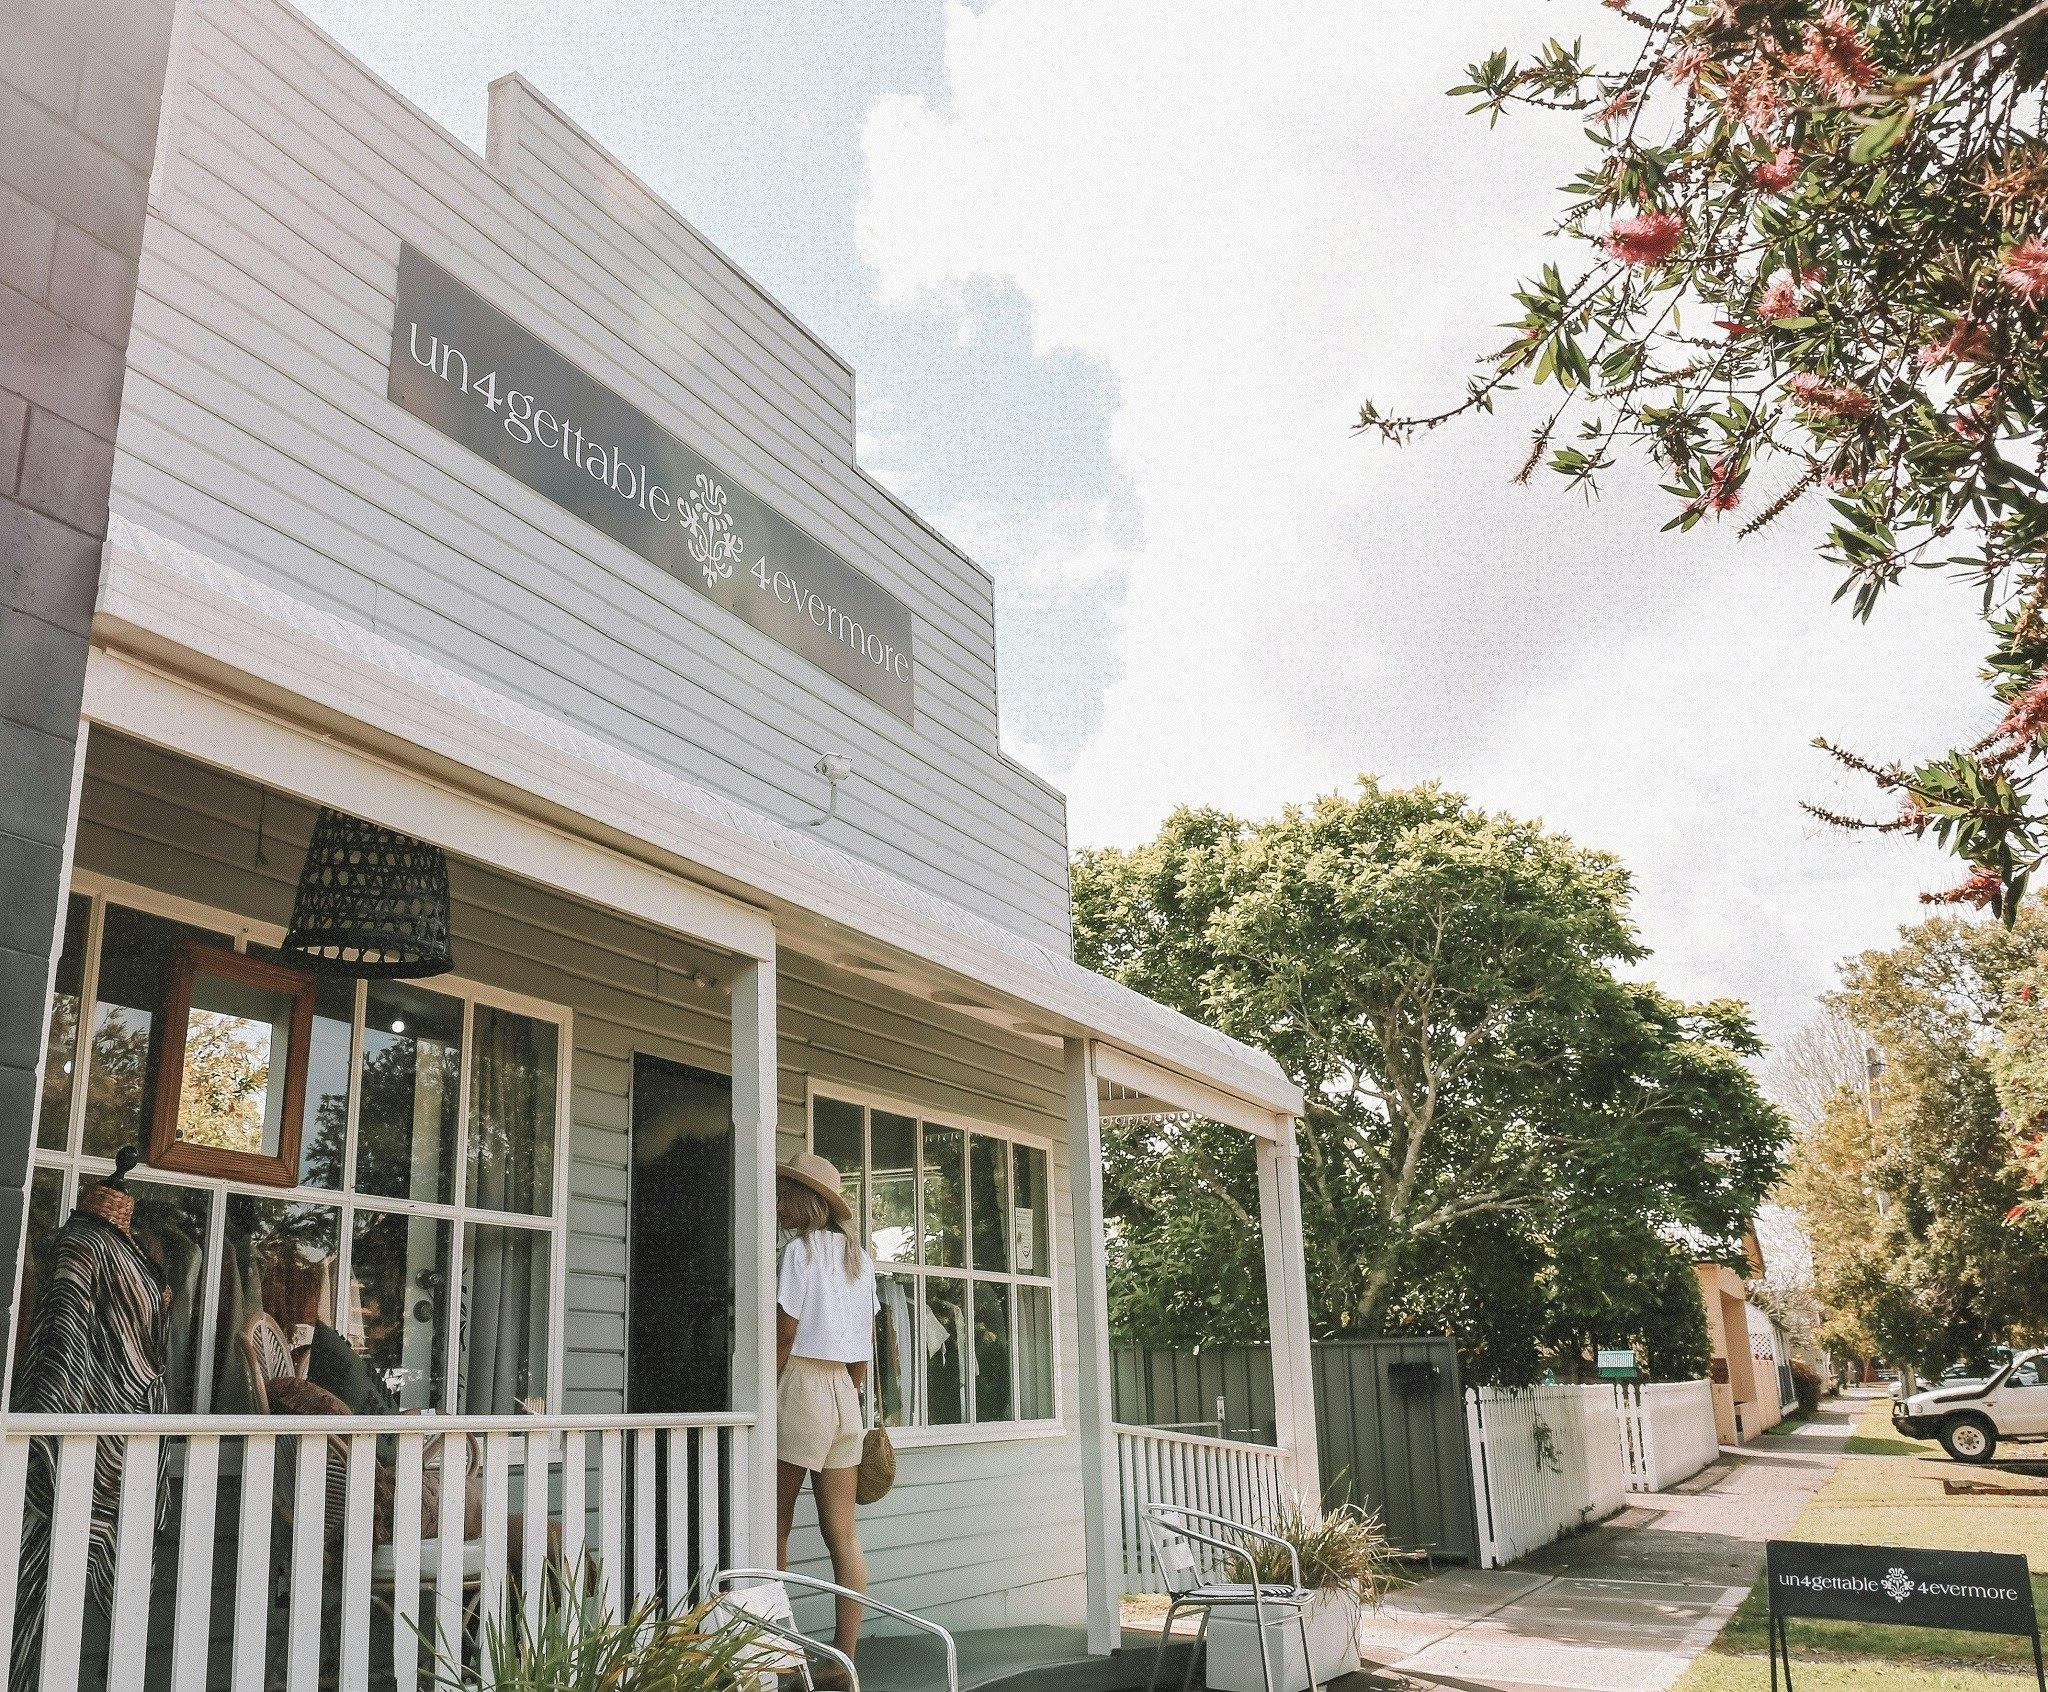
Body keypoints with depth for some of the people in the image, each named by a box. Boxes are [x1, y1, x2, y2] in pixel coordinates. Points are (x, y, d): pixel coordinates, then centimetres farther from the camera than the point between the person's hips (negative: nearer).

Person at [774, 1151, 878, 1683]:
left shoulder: (801, 1249, -8)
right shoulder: (859, 1255, 12)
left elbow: (785, 1333, -12)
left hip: (801, 1385, -7)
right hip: (844, 1392, 7)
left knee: (775, 1527, 3)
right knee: (842, 1533, 5)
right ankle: (844, 1659, 5)